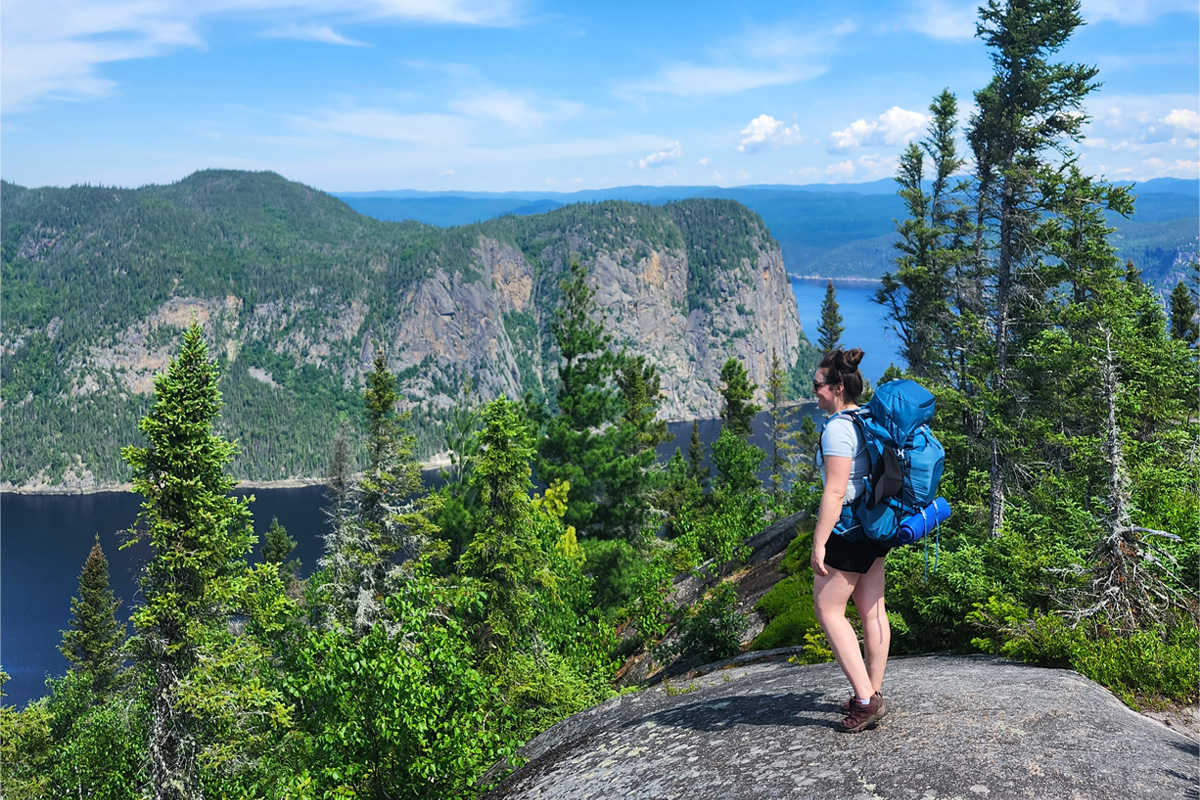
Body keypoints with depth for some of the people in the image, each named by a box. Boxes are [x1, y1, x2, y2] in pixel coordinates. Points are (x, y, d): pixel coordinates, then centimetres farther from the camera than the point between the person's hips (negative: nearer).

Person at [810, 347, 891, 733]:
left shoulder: (838, 429, -19)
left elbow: (835, 491, -24)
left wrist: (819, 543, -21)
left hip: (848, 529, -10)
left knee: (828, 610, 0)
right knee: (872, 611, 14)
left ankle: (866, 699, -1)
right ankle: (873, 693, 23)